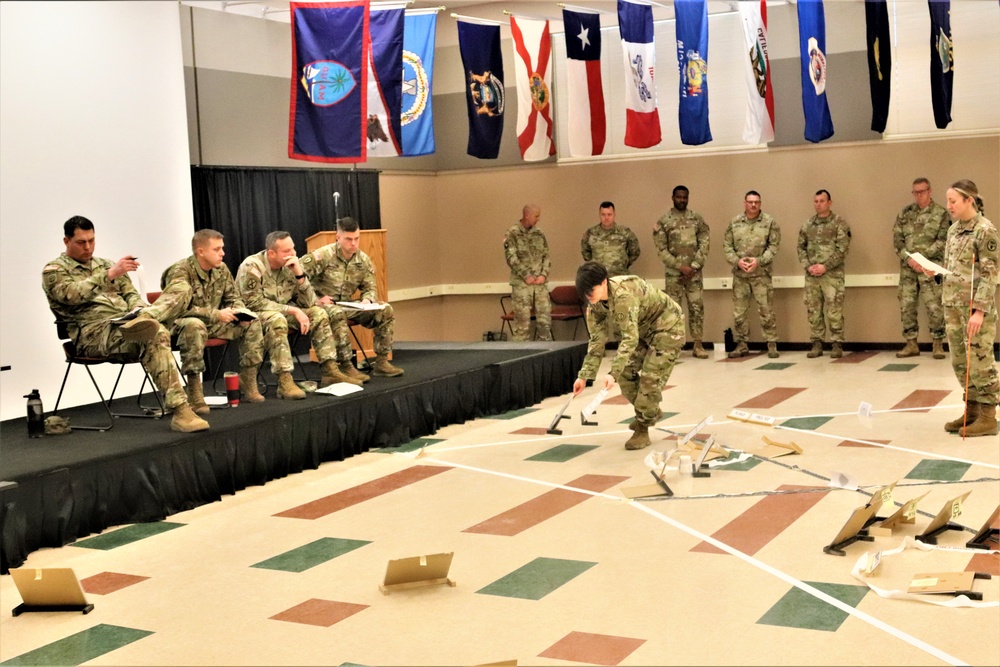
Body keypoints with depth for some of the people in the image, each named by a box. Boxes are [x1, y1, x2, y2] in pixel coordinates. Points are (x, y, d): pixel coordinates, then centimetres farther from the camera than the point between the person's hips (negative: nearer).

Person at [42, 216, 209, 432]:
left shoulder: (105, 265, 29)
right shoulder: (54, 271, 8)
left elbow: (130, 294, 22)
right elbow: (72, 294, -13)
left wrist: (139, 310, -2)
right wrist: (110, 275, -22)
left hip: (126, 321, 6)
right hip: (94, 333, -6)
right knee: (155, 336, -36)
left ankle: (140, 321, -50)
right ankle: (179, 410, -41)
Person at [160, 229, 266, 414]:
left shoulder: (221, 269, 2)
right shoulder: (180, 272, -20)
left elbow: (233, 298, 13)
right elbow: (179, 307, -31)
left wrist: (240, 312, -12)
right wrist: (216, 314, -31)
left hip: (212, 323, 7)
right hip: (180, 323, -7)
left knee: (252, 322, -6)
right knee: (194, 326, -41)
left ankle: (248, 385, -4)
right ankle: (194, 395, -38)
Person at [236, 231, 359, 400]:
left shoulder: (290, 266, -3)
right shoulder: (252, 267, -20)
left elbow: (308, 302, -5)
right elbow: (254, 303, -23)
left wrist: (299, 273, -20)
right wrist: (293, 311, -25)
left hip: (283, 312, 7)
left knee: (318, 314, -9)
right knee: (277, 320, -37)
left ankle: (330, 371, -8)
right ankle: (285, 382, -39)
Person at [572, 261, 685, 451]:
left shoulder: (623, 295, -38)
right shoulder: (595, 304, -12)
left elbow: (630, 338, -40)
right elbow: (596, 340, -6)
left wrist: (613, 373, -46)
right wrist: (584, 376, -10)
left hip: (668, 327, -8)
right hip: (644, 330, 8)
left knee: (650, 377, -13)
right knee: (625, 372, 2)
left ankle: (642, 429, 1)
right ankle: (650, 412, 24)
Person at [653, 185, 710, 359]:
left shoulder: (697, 219, 6)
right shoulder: (663, 221, 0)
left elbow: (704, 244, 0)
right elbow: (661, 249, -5)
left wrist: (694, 266, -11)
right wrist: (680, 266, -13)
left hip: (694, 272, 2)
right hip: (673, 273, -2)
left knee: (697, 307, 1)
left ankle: (697, 345, 7)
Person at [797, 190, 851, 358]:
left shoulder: (839, 223, -1)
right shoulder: (807, 225, 12)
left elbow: (842, 249, -8)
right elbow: (801, 247, 12)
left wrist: (825, 266, -15)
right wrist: (808, 266, -5)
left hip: (832, 274, -4)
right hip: (811, 275, 4)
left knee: (834, 311, -6)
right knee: (813, 310, 6)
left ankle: (837, 344, 2)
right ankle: (816, 344, 13)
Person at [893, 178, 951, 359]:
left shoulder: (941, 213, 0)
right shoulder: (904, 214, 10)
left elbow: (943, 241, -6)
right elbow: (897, 240, 6)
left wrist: (920, 257, -14)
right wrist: (909, 259, -10)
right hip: (907, 268, 4)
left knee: (934, 306, -6)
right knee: (906, 306, 5)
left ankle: (937, 344, 5)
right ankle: (911, 344, 14)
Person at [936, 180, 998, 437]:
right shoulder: (954, 229, 12)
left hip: (975, 306, -8)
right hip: (952, 305, 8)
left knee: (979, 362, -3)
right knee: (960, 362, 11)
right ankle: (972, 411, 22)